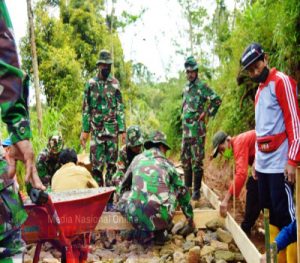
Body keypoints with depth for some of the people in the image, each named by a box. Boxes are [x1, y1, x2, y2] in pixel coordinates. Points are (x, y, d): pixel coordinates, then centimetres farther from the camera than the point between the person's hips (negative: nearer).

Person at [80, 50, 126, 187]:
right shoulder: (91, 84, 4)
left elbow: (120, 108, 4)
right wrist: (85, 130, 0)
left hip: (112, 129, 1)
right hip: (96, 129, 0)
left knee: (112, 162, 5)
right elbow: (86, 109, 5)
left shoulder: (115, 84, 5)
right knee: (96, 163, 0)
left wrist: (122, 129, -2)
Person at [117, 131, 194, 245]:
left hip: (137, 218, 1)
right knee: (175, 188, 25)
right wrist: (190, 220, 36)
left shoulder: (137, 159, 16)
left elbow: (124, 186, 28)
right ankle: (161, 231, 19)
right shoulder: (167, 164, 14)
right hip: (161, 217, 0)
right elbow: (183, 192, 23)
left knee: (123, 195, 30)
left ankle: (146, 232, 16)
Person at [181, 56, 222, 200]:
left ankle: (197, 190, 3)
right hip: (186, 128, 8)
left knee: (197, 159, -4)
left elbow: (216, 100, -17)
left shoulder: (202, 86, -10)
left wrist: (206, 113, -12)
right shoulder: (186, 87, 14)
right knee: (185, 157, 13)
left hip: (197, 129, -8)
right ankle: (187, 186, 26)